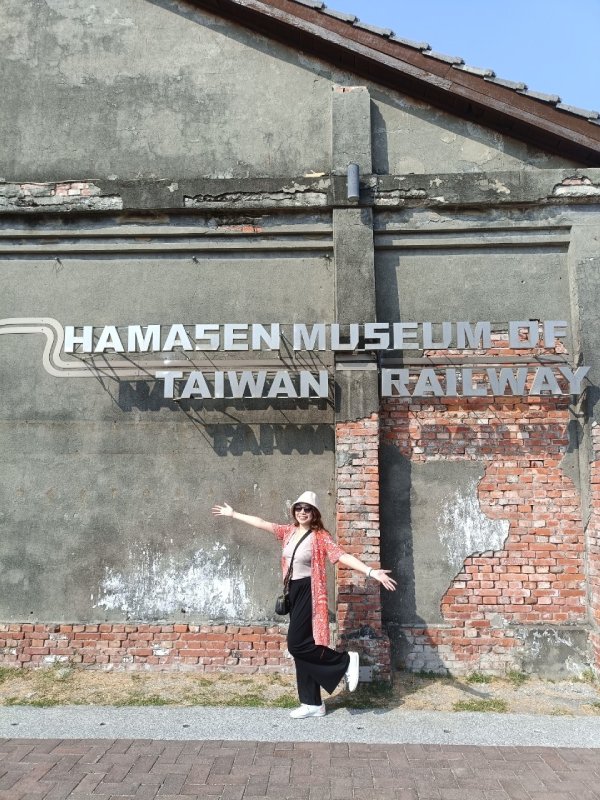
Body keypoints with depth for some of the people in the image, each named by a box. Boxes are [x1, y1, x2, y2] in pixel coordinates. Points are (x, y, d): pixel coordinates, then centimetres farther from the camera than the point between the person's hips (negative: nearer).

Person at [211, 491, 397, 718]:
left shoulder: (320, 536, -12)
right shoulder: (289, 531, 7)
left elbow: (343, 556, -22)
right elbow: (261, 523, 14)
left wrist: (372, 572, -34)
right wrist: (233, 514, 20)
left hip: (309, 592, -7)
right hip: (294, 591, 7)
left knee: (296, 644, -12)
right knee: (302, 646, 10)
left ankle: (345, 661, 5)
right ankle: (312, 703, 19)